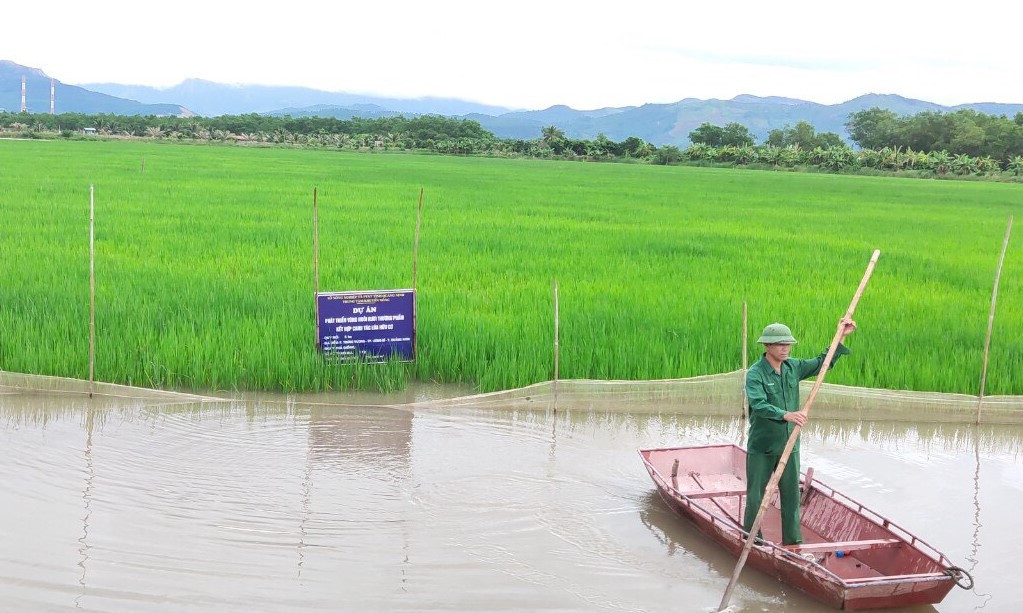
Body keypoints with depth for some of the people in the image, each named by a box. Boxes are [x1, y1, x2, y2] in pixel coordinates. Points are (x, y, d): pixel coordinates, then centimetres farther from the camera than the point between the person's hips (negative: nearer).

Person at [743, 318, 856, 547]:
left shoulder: (793, 367, 5)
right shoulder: (755, 373, -15)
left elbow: (822, 363, 20)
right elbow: (758, 405, -30)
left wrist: (841, 338, 12)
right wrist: (785, 415, -44)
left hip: (789, 445, 5)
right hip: (761, 447, -5)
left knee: (792, 495, 11)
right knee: (755, 496, 4)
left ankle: (793, 542, 21)